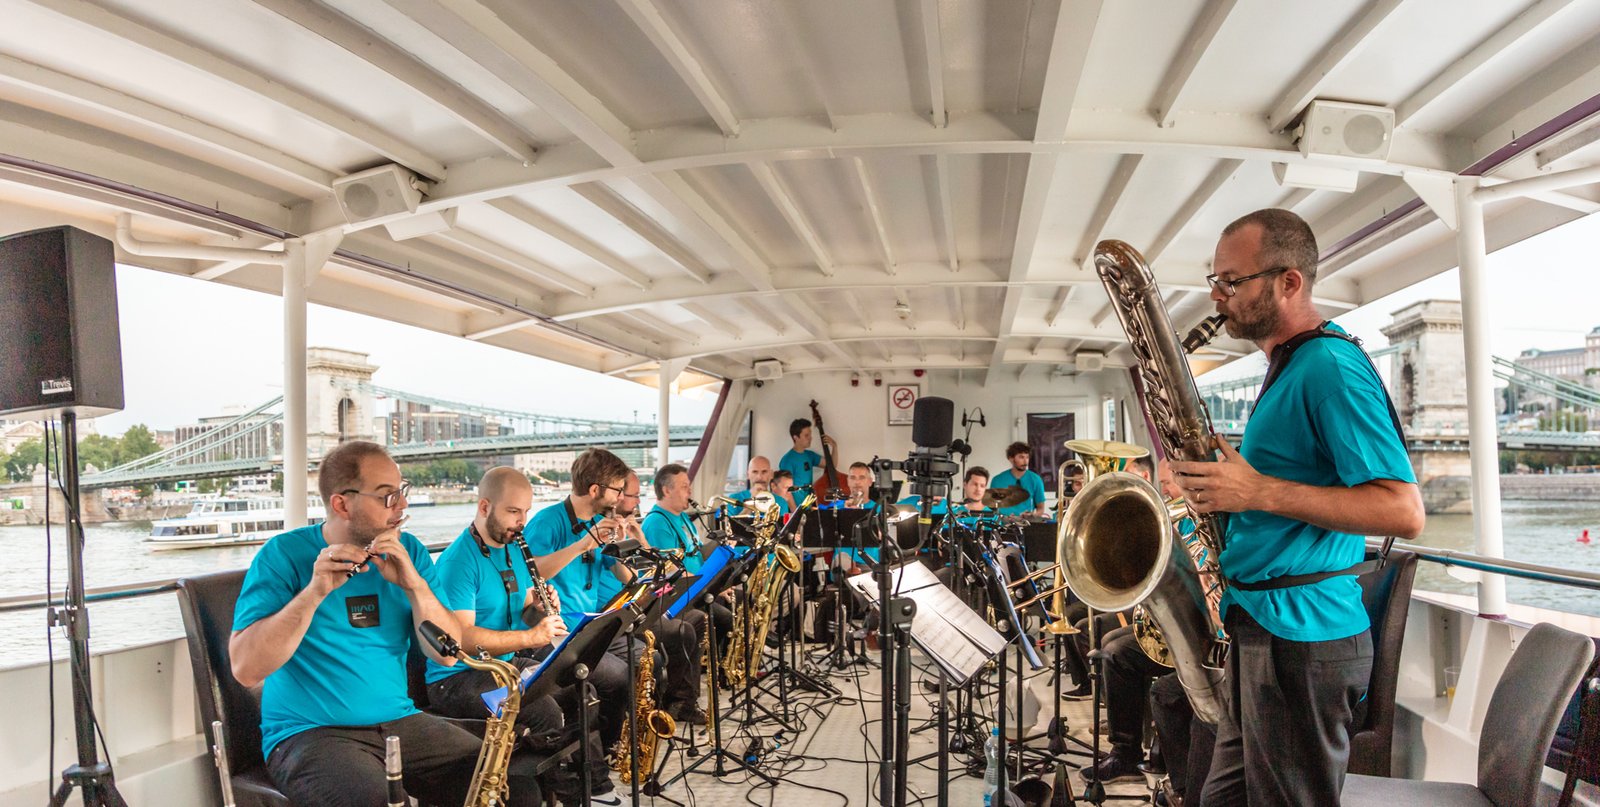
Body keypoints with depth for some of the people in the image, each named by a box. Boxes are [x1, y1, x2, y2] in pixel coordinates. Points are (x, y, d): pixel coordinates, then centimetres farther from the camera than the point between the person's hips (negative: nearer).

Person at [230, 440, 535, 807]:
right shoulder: (284, 556, -7)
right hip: (309, 733, -3)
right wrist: (315, 590, -26)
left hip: (400, 721, 4)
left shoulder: (409, 552, 5)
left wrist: (415, 584, -16)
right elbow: (245, 669, -16)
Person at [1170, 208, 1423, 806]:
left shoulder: (1329, 366, -16)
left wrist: (1258, 491, -25)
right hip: (1263, 625, 10)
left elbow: (1404, 512, -23)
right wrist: (1226, 490, 10)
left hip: (1301, 640, -10)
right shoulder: (1287, 368, 15)